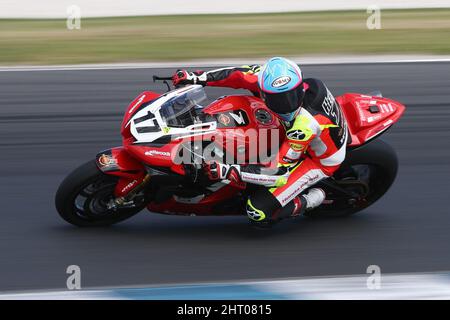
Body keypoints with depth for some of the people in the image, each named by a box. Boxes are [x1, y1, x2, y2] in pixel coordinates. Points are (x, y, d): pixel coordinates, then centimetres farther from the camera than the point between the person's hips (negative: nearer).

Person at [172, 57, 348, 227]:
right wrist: (197, 78, -16)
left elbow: (280, 172, -35)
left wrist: (229, 171, -38)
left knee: (259, 211, -18)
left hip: (321, 161, -8)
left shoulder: (305, 123, -41)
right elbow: (244, 74, -11)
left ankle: (314, 198, 3)